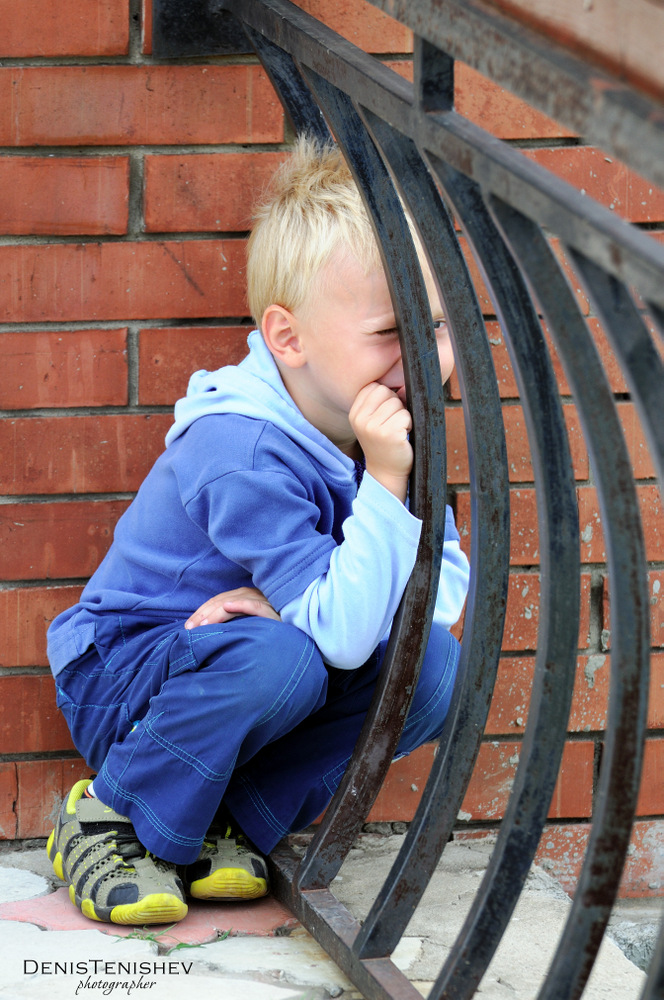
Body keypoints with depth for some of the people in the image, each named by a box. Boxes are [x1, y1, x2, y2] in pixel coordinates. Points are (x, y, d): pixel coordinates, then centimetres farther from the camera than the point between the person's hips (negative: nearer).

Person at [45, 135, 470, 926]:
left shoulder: (395, 428, -6)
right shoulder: (243, 452, -30)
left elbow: (448, 583, -10)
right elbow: (342, 634, -32)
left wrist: (304, 601, -25)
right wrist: (386, 483, -37)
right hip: (119, 676, -7)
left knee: (432, 662, -17)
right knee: (279, 656, -37)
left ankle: (236, 821, -4)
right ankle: (112, 818, -13)